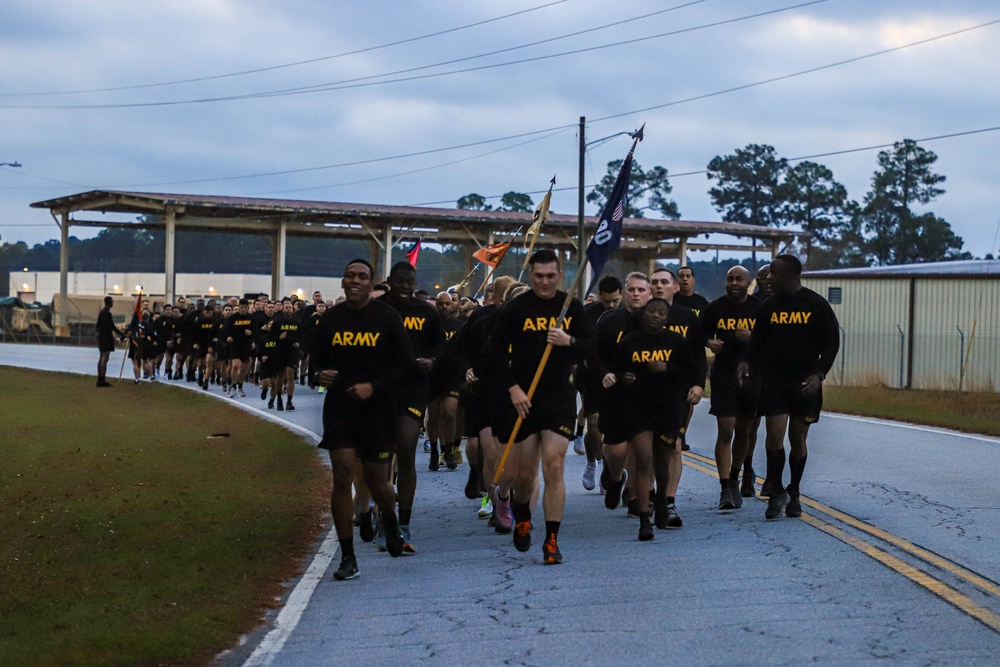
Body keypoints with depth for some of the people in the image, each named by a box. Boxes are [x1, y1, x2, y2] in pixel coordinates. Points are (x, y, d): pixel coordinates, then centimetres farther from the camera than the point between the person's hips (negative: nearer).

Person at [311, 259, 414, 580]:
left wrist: (374, 387, -15)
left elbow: (405, 364, -2)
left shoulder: (388, 317, -4)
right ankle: (348, 558, 1)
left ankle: (390, 523, 42)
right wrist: (319, 374, -11)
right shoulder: (330, 319, 3)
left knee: (377, 482, 6)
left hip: (377, 408, -1)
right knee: (342, 479, -7)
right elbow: (316, 359, 13)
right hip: (339, 407, 1)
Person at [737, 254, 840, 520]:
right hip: (774, 380, 1)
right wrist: (747, 361, -7)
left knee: (798, 439, 6)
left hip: (805, 383, -1)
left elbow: (832, 343, -1)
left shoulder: (817, 305, -3)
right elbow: (757, 339, 12)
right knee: (774, 433, -12)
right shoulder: (770, 306, 6)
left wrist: (819, 374, -14)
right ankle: (776, 491, 4)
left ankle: (793, 493, 23)